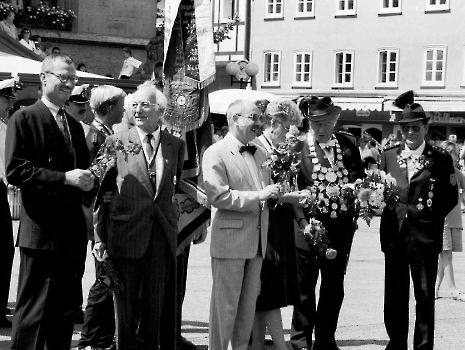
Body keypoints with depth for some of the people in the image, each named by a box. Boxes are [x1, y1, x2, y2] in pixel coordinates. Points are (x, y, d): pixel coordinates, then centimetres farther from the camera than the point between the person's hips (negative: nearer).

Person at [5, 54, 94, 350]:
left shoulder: (75, 126, 20)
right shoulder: (24, 119, -4)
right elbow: (15, 170, -14)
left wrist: (86, 181, 2)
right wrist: (64, 178, -19)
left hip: (71, 230, 8)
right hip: (41, 229, -7)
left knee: (65, 312, 13)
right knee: (33, 311, -7)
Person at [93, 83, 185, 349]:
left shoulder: (176, 145, 7)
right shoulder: (116, 142, 0)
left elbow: (175, 186, 13)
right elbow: (103, 191, 1)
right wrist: (100, 237, -3)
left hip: (162, 236, 2)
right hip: (126, 235, -2)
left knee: (155, 303, 8)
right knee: (126, 305, 5)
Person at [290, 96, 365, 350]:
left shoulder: (347, 145, 5)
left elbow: (360, 180, 13)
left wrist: (355, 213, 0)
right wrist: (302, 221, -18)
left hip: (342, 226, 4)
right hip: (310, 226, -4)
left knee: (334, 287, 12)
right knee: (305, 287, 5)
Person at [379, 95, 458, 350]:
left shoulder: (440, 159, 1)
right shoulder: (388, 156, 9)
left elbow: (450, 197, 1)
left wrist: (431, 215, -6)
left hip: (425, 236, -2)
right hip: (394, 235, 2)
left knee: (425, 296, 3)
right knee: (394, 297, 9)